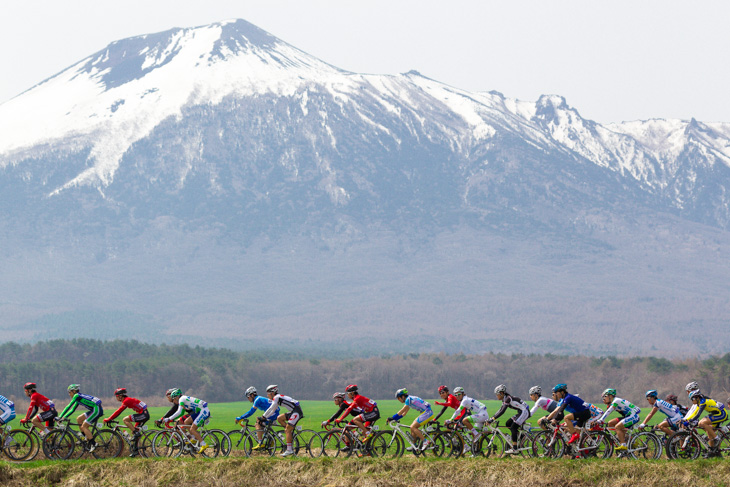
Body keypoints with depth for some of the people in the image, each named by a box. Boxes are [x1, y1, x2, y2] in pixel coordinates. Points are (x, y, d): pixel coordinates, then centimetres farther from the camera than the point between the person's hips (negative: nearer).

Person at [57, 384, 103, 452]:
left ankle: (93, 444, -5)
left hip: (97, 410, -9)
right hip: (94, 410, 9)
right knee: (79, 419, 13)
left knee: (84, 427, -8)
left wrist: (60, 417, -9)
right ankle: (87, 439, 14)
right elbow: (72, 410, 25)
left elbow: (68, 406, -11)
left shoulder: (77, 396, -8)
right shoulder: (78, 398, 20)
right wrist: (64, 417, 17)